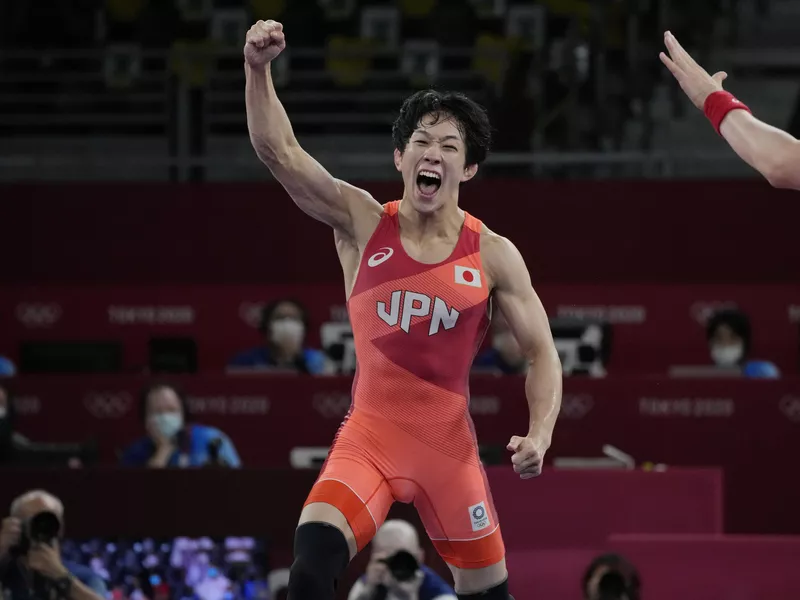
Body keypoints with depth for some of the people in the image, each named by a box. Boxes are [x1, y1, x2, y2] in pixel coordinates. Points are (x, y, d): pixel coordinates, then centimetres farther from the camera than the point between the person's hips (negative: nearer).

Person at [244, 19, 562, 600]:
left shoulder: (493, 255, -3)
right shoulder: (362, 222, -3)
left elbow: (541, 351, 2)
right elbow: (278, 149, -13)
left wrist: (540, 433, -15)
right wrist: (259, 70, -29)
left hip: (448, 443, 1)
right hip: (368, 436, -1)